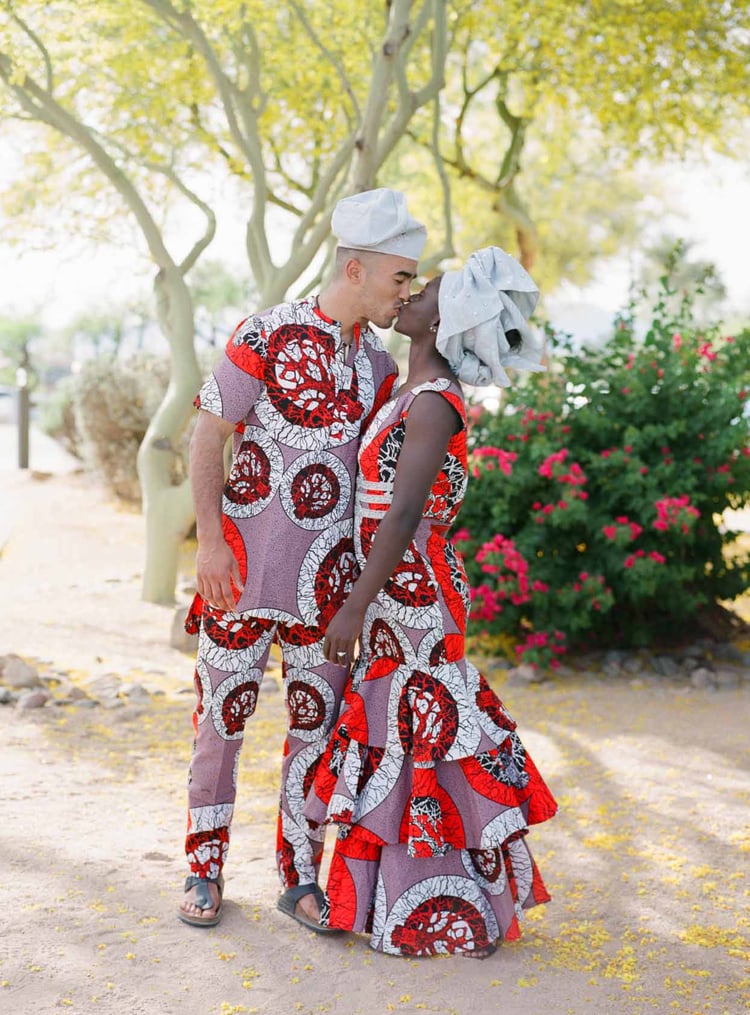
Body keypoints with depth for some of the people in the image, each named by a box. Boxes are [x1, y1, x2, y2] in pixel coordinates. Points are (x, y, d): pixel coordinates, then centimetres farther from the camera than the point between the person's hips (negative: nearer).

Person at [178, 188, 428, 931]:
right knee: (221, 717, 5)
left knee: (317, 724, 8)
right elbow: (207, 437, -8)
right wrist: (210, 539, -15)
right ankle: (204, 871, 21)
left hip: (327, 576, 5)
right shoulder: (266, 335, -8)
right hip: (244, 565, -5)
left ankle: (300, 877, 21)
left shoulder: (379, 367, 8)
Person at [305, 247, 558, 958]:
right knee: (402, 731, 15)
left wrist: (353, 608, -23)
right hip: (402, 592, 9)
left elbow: (403, 516, -23)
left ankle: (437, 915, 11)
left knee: (419, 737, -1)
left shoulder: (432, 404, -18)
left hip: (410, 593, -9)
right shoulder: (413, 397, 11)